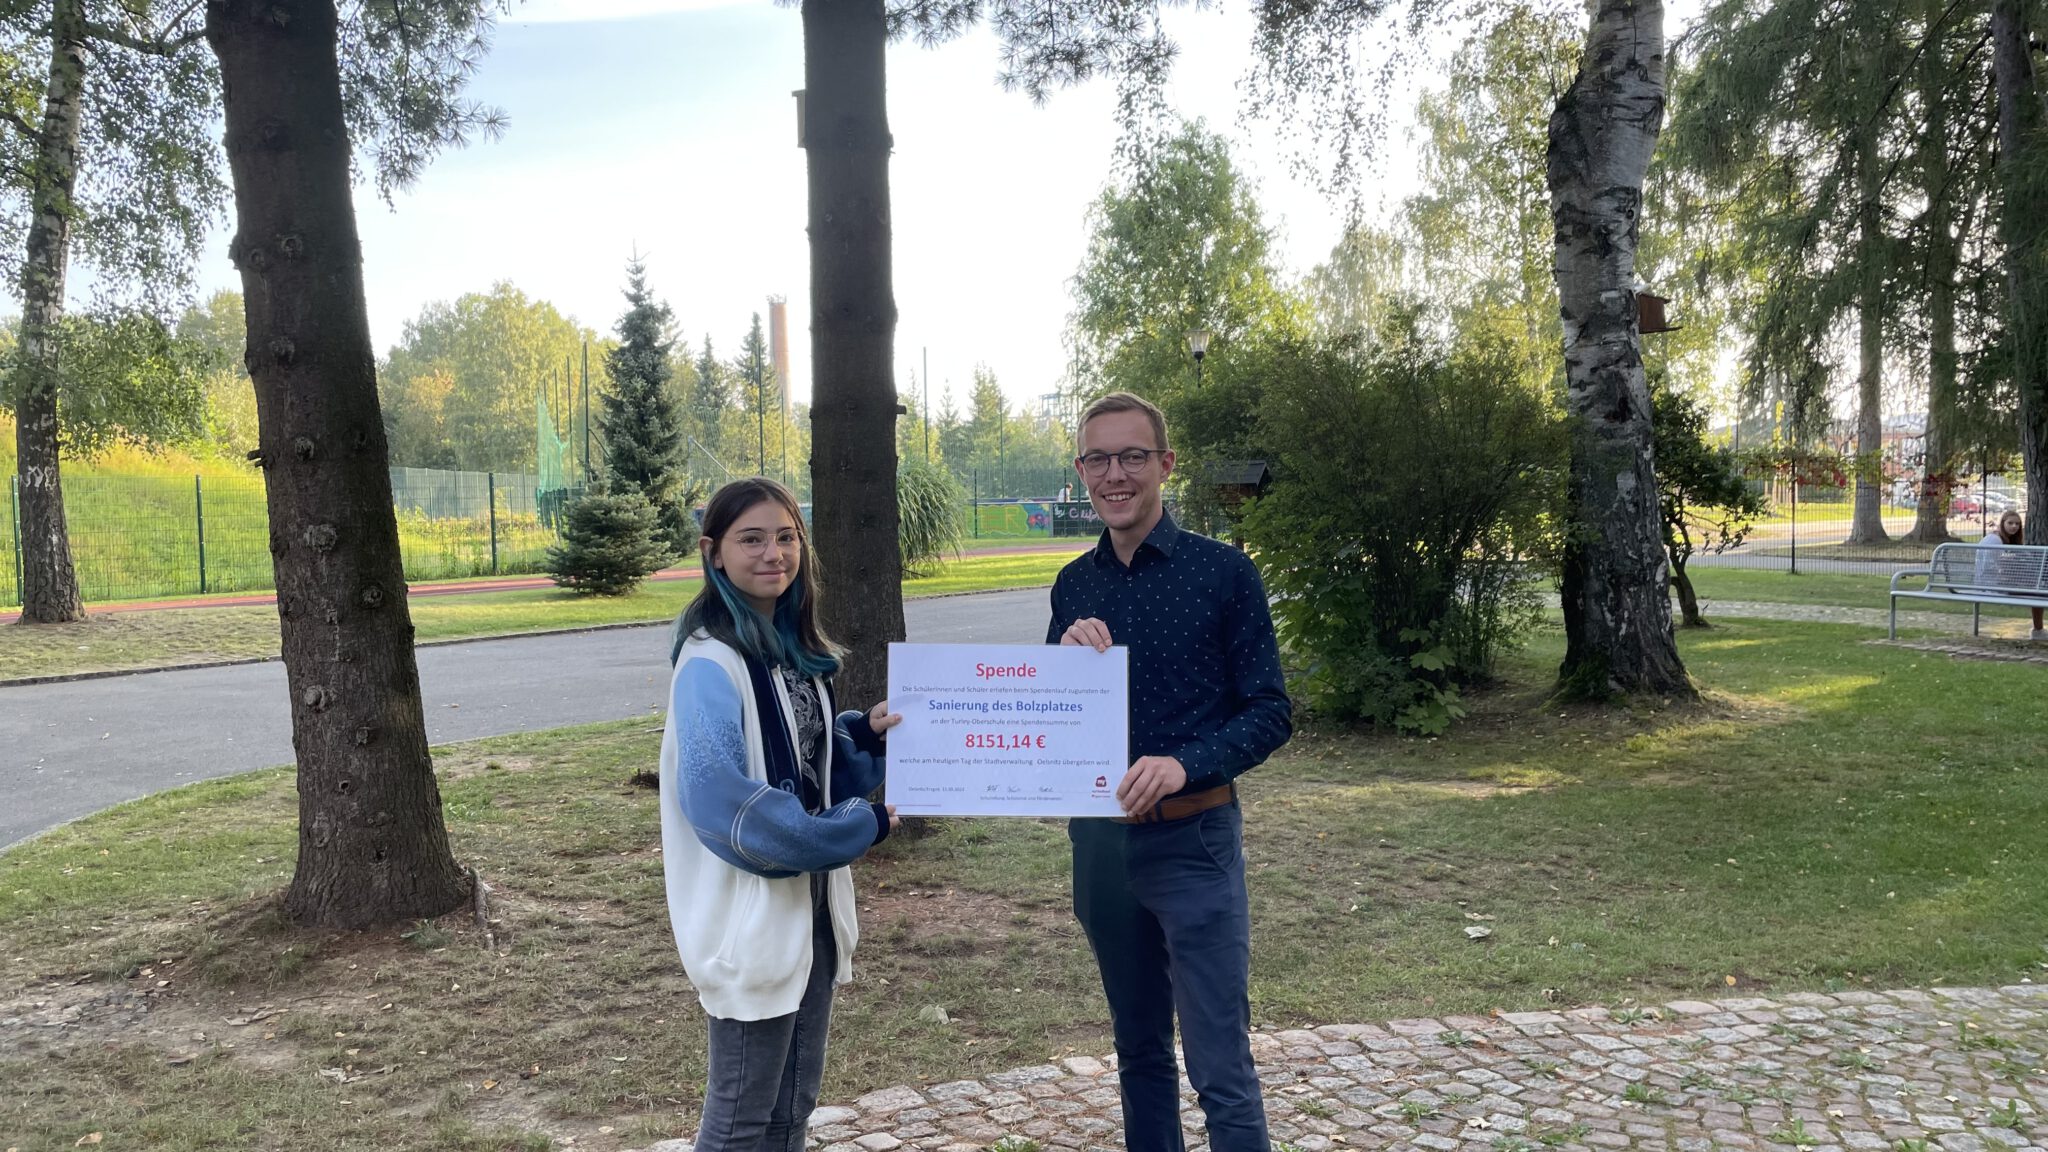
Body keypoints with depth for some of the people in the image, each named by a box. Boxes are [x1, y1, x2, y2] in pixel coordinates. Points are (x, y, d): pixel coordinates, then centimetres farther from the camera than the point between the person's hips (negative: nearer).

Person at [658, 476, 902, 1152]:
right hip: (751, 912, -8)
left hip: (809, 901, 8)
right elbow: (719, 797, -26)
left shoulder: (794, 648, 7)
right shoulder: (712, 660, -18)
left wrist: (864, 734, -4)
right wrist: (854, 831, -19)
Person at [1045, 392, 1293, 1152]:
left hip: (1192, 840, -5)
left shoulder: (1223, 572, -8)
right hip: (1099, 839, 5)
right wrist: (1066, 660, -13)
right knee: (1138, 1049, 18)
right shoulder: (1074, 586, 6)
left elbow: (1270, 714, -8)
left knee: (1220, 1067, -1)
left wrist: (1184, 764, -25)